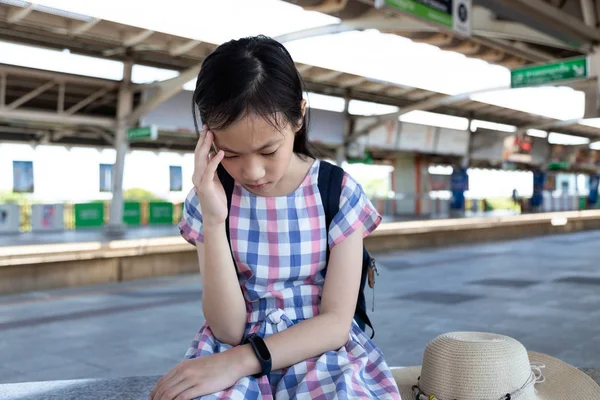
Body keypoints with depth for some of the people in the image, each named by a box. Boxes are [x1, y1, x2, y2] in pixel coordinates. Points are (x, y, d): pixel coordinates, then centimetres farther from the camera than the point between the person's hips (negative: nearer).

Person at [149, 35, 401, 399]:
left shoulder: (340, 193, -6)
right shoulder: (212, 199, -3)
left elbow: (337, 322, -9)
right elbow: (229, 329, -9)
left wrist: (240, 360, -22)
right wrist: (213, 220, -19)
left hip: (322, 348, 1)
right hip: (233, 349, 0)